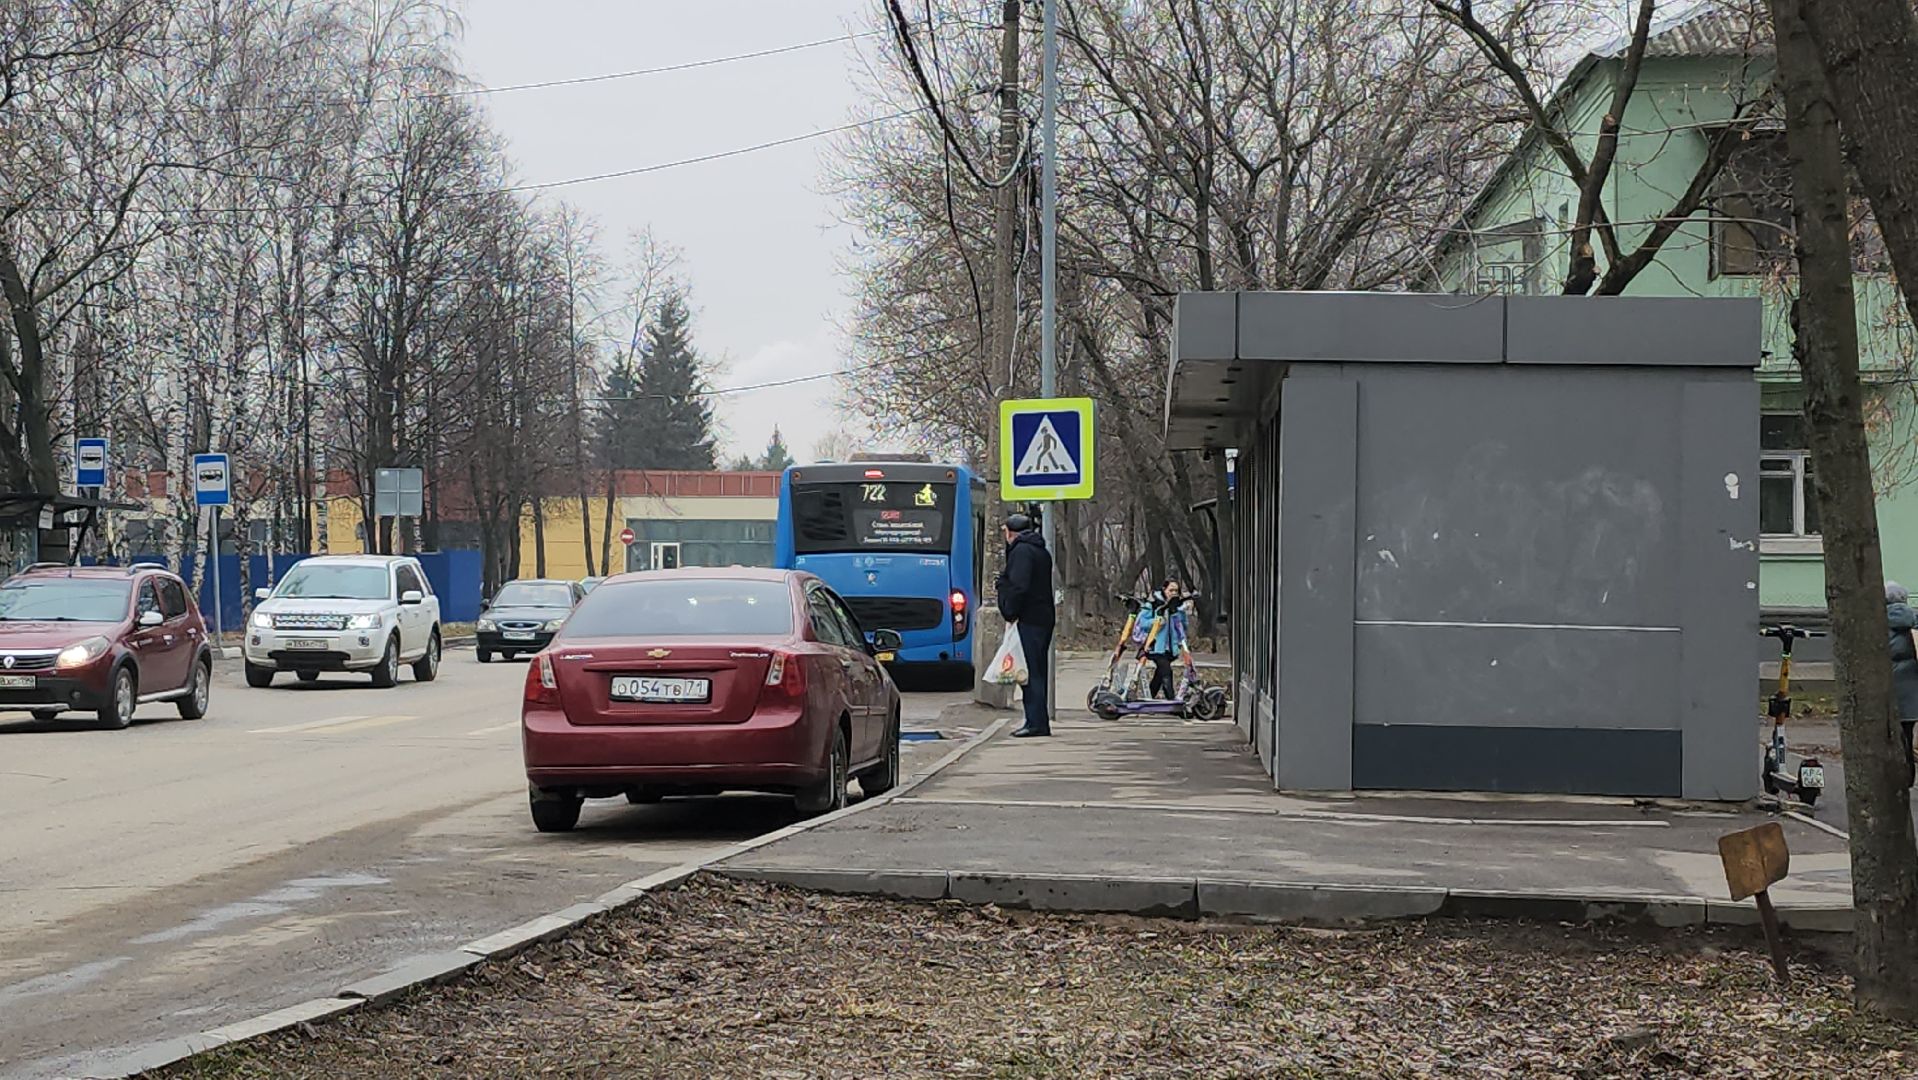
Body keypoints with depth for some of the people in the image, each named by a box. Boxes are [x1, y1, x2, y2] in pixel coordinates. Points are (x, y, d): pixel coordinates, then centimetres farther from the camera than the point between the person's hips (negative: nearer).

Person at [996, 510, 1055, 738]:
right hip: (1043, 619, 10)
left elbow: (1019, 587, -19)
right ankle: (1039, 723, 15)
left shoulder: (1021, 551, -10)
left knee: (1031, 671, -10)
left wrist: (1011, 614, -12)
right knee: (1038, 671, 12)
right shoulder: (1042, 552, 20)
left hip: (1027, 620, -10)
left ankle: (1036, 723, -13)